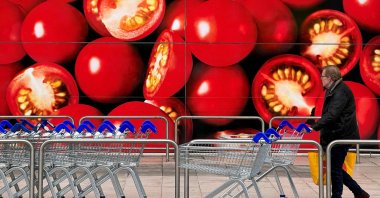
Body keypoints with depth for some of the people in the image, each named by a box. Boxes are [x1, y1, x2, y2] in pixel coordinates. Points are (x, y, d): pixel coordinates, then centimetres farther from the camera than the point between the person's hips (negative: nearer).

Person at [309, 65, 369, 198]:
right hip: (335, 135, 10)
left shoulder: (341, 91, -18)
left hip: (342, 136, -10)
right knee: (335, 168, 13)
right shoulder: (333, 91, 14)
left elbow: (332, 114, -29)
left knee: (335, 168, -2)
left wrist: (314, 127, -34)